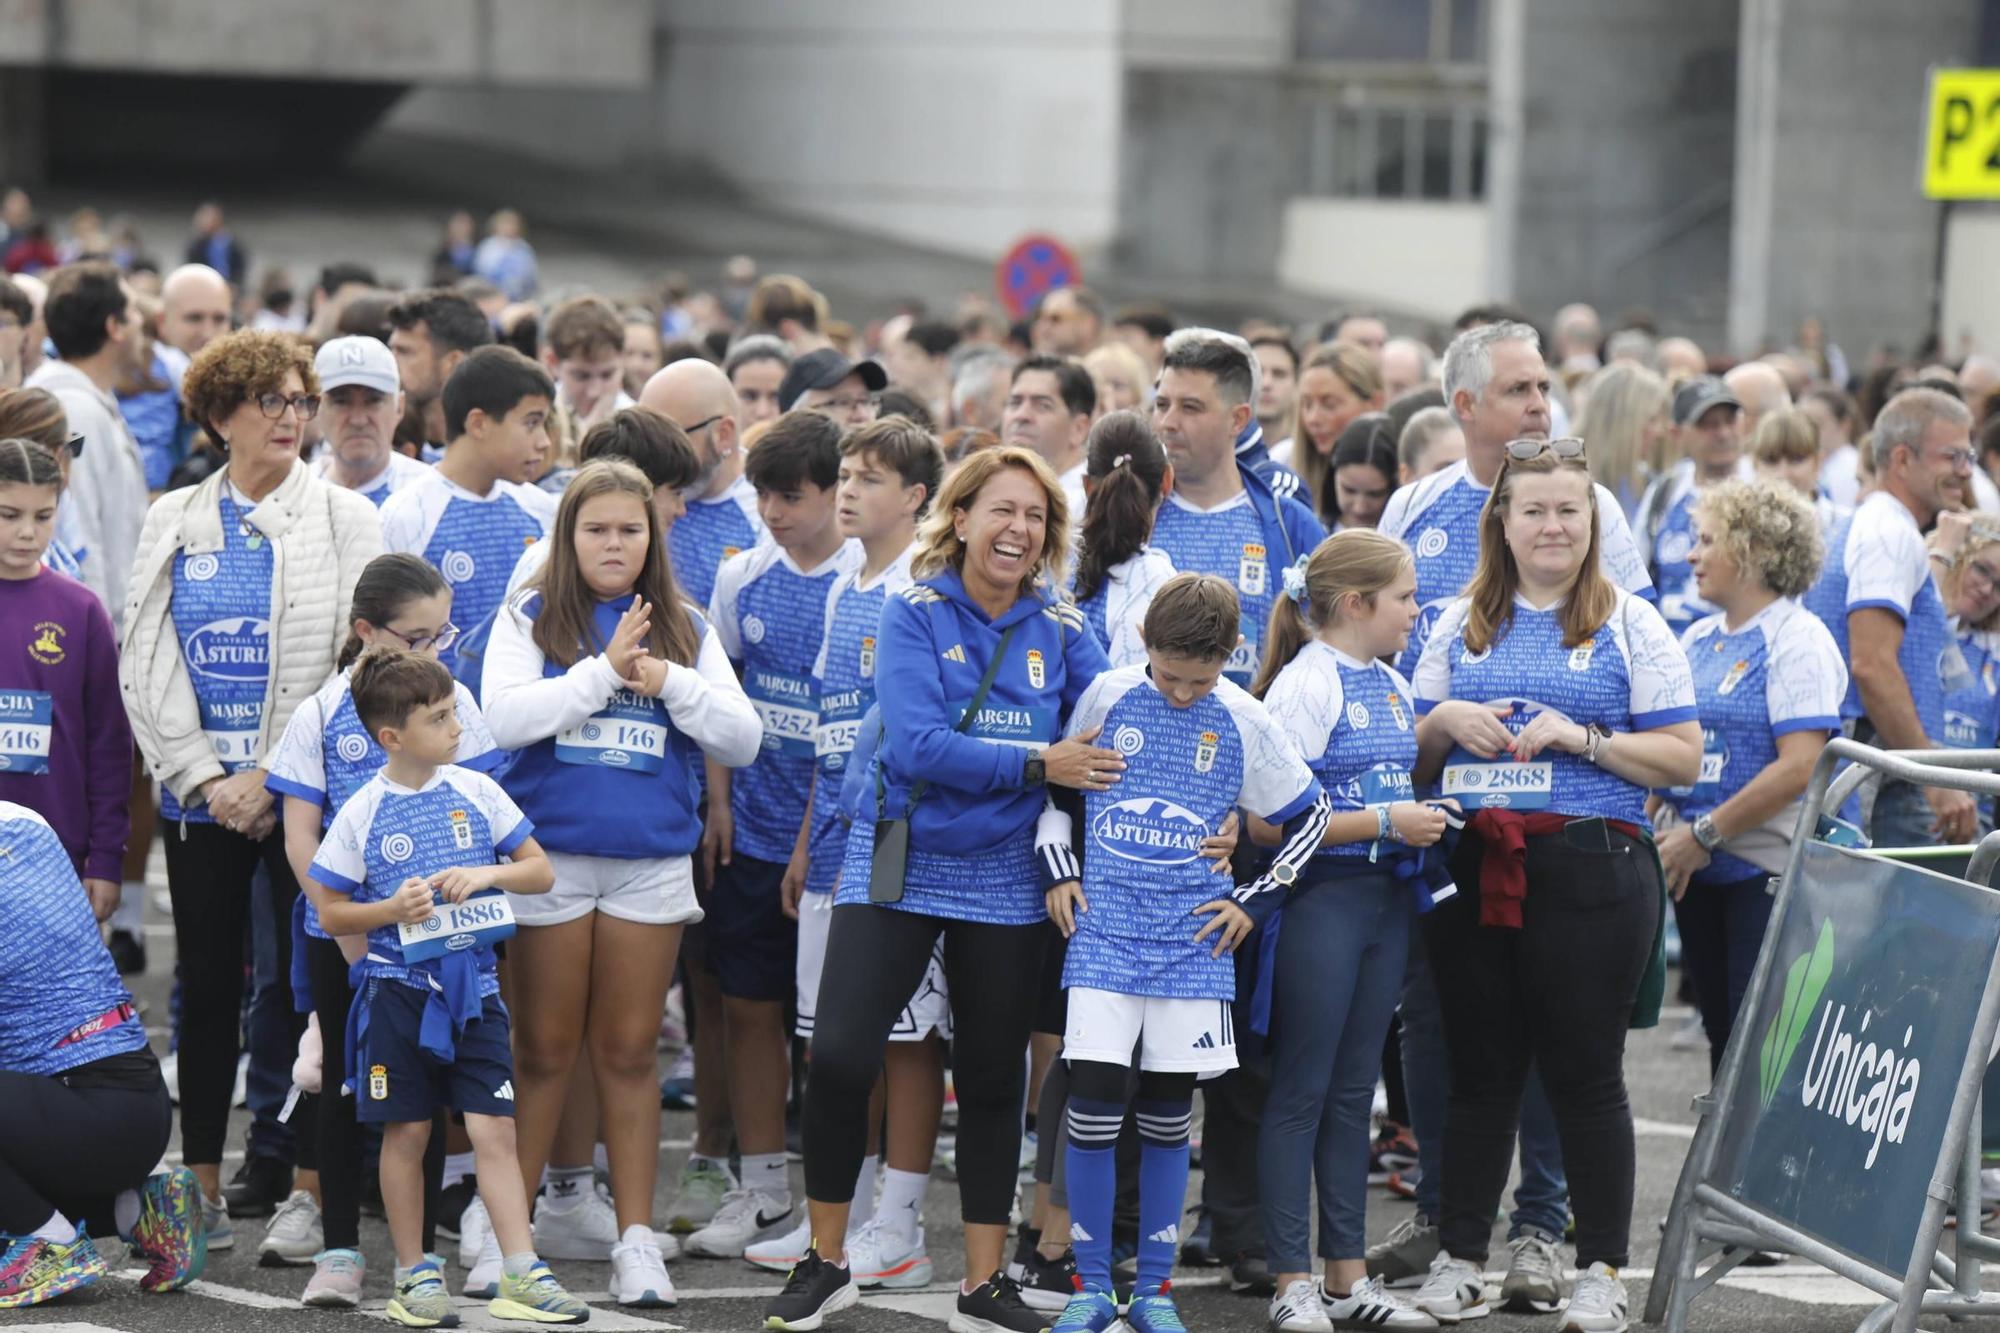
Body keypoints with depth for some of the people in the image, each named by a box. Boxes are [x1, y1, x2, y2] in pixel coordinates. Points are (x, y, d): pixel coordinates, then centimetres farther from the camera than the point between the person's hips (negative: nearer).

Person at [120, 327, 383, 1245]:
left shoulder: (343, 517, 2)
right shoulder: (175, 521, 9)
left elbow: (354, 663, -5)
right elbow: (145, 662, 5)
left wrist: (269, 775, -12)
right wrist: (204, 777, -7)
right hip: (199, 793, 2)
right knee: (207, 985, 4)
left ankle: (308, 1179, 7)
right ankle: (203, 1184, 11)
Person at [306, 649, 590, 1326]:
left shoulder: (475, 791, 3)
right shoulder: (362, 814, -4)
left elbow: (541, 871, 7)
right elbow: (331, 914, 0)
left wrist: (486, 873, -11)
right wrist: (392, 910, -16)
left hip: (472, 983, 2)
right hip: (398, 985, -2)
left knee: (494, 1127, -3)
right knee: (406, 1133, 5)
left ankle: (522, 1275, -3)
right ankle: (414, 1275, 15)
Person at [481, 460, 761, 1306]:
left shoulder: (685, 632, 11)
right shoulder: (530, 620, 3)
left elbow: (742, 739, 4)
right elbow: (505, 716, -13)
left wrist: (671, 683, -11)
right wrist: (603, 670, -16)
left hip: (652, 862, 2)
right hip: (551, 853, -2)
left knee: (630, 1051, 6)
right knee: (544, 1049, 4)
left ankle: (636, 1238, 10)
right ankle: (505, 1226, 14)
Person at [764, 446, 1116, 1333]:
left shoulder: (1061, 631, 3)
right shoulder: (916, 613, -7)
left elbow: (1116, 728, -2)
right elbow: (916, 745, -18)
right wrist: (1037, 766, -19)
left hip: (1003, 881, 3)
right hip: (901, 864, -3)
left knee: (993, 1077, 10)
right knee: (839, 1057, -12)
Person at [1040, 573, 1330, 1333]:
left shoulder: (1245, 723, 1)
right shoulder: (1107, 698, 0)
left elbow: (1310, 817, 11)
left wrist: (1254, 903, 6)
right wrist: (1056, 871, 4)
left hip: (1190, 942, 1)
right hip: (1104, 932, -1)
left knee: (1168, 1114, 4)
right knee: (1093, 1105, -9)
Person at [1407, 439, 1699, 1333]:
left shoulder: (1629, 624, 3)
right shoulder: (1462, 624, 14)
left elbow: (1683, 757, -1)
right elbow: (1414, 756, 19)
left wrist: (1581, 737, -12)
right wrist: (1445, 724, -3)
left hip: (1589, 867, -3)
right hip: (1472, 870, 3)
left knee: (1584, 1072, 0)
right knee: (1479, 1068, 7)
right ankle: (1459, 1258, 15)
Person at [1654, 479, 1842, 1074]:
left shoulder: (1797, 640, -9)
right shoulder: (1697, 639, 15)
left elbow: (1799, 767, -19)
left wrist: (1703, 834, -18)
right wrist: (1653, 829, 2)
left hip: (1767, 869, -7)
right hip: (1698, 871, 8)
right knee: (1721, 1030, 11)